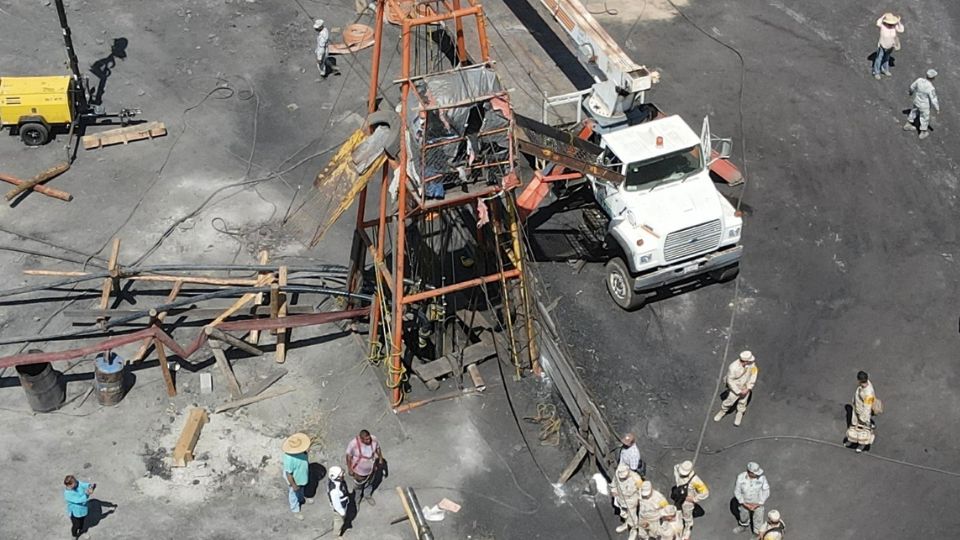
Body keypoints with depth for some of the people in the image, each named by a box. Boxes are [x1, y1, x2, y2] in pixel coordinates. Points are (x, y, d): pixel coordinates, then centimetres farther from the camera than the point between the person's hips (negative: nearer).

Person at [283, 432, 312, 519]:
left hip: (302, 475, 6)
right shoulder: (289, 458, -44)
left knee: (301, 489, 35)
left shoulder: (299, 449, -22)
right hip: (295, 478, -6)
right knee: (294, 494, 21)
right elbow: (289, 474, -31)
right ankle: (295, 511, 47)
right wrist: (293, 485, -20)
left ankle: (301, 498, 66)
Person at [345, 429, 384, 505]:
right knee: (359, 485, 27)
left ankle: (368, 496, 60)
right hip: (359, 470, -3)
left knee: (369, 483, 30)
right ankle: (358, 497, 57)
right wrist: (349, 469, -11)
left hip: (371, 468, 3)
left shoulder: (374, 440, -27)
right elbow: (349, 456, -20)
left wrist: (381, 459, 8)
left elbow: (378, 448, -4)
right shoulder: (353, 444, -37)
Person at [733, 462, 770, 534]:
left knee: (758, 522, 13)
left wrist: (758, 504, -20)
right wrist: (744, 504, -18)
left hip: (758, 504, -2)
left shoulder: (762, 478, -29)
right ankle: (744, 526, 62)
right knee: (743, 516, 30)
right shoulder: (741, 477, -28)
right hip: (745, 503, 2)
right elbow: (737, 491, -15)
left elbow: (766, 492, -18)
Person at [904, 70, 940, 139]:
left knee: (914, 112, 32)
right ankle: (923, 133, 42)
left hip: (916, 101, 5)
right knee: (924, 118, 20)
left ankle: (908, 125, 52)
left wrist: (911, 92, 20)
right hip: (924, 106, -5)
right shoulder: (931, 88, -37)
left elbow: (912, 86, -3)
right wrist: (937, 109, -11)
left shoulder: (920, 80, -23)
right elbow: (934, 101, -27)